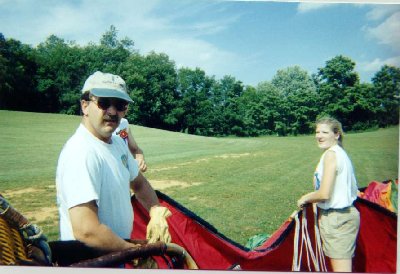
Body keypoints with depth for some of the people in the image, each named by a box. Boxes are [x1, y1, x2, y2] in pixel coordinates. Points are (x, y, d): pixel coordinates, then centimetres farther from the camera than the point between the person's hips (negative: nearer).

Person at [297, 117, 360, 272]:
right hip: (347, 214, 10)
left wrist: (305, 198, -5)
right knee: (344, 266, 19)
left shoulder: (331, 154, -18)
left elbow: (324, 194, -24)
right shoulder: (340, 152, 11)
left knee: (340, 269, -3)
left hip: (335, 217, -10)